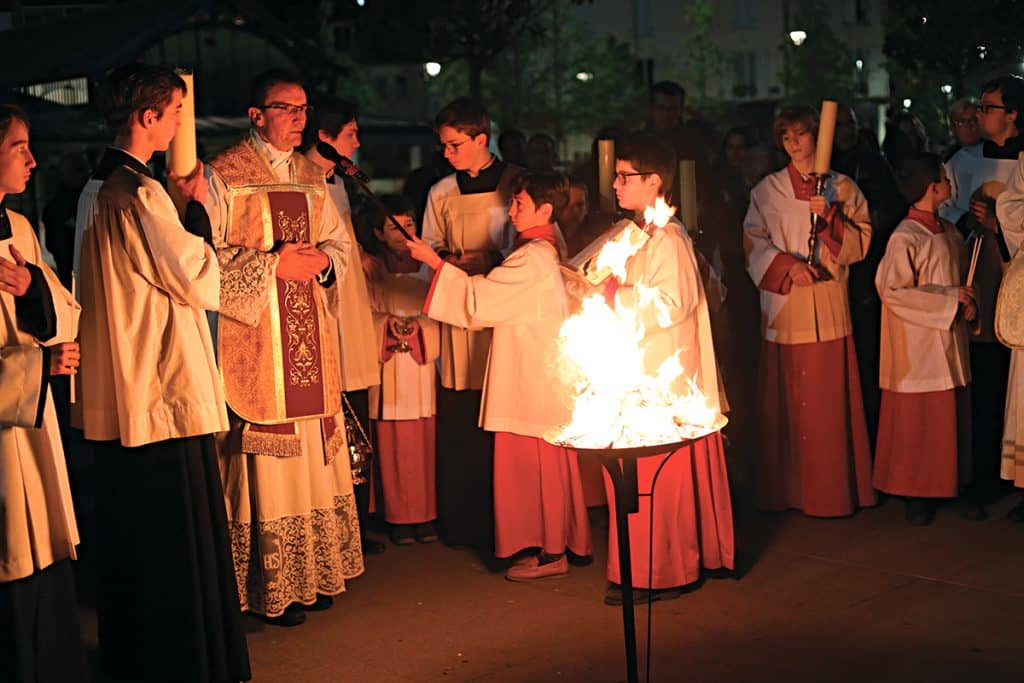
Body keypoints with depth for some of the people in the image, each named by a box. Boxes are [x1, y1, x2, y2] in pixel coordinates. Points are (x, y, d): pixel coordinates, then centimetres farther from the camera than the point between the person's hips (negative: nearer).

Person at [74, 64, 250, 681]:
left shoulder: (97, 189, 12)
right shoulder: (139, 193, -18)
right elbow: (203, 283, -16)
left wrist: (180, 209, 12)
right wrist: (196, 207, -5)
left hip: (118, 394, 10)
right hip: (165, 394, -10)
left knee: (130, 534, 19)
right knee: (178, 538, 1)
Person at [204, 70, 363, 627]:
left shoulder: (312, 177, 14)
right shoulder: (223, 176, -6)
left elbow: (340, 241, 17)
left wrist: (322, 261, -5)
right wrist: (272, 265, -17)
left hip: (311, 336, 6)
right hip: (254, 338, -6)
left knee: (315, 452, 10)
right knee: (264, 458, -4)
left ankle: (313, 571, 21)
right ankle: (270, 587, 5)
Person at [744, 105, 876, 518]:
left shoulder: (842, 188, 10)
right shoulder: (767, 190, 10)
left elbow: (861, 243, 5)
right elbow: (754, 244, 4)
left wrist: (831, 216, -11)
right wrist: (787, 265, -12)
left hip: (829, 306, 0)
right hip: (785, 306, 0)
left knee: (830, 401, -3)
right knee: (788, 400, -1)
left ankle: (832, 489, 3)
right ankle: (787, 489, 7)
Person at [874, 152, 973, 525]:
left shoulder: (949, 232, 9)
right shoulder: (905, 239, -16)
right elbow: (894, 291, -21)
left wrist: (968, 303, 0)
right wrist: (950, 299, -17)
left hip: (949, 343, 8)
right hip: (918, 348, -7)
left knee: (951, 419, 11)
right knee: (918, 422, 1)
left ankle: (950, 486, 23)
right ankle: (915, 494, 13)